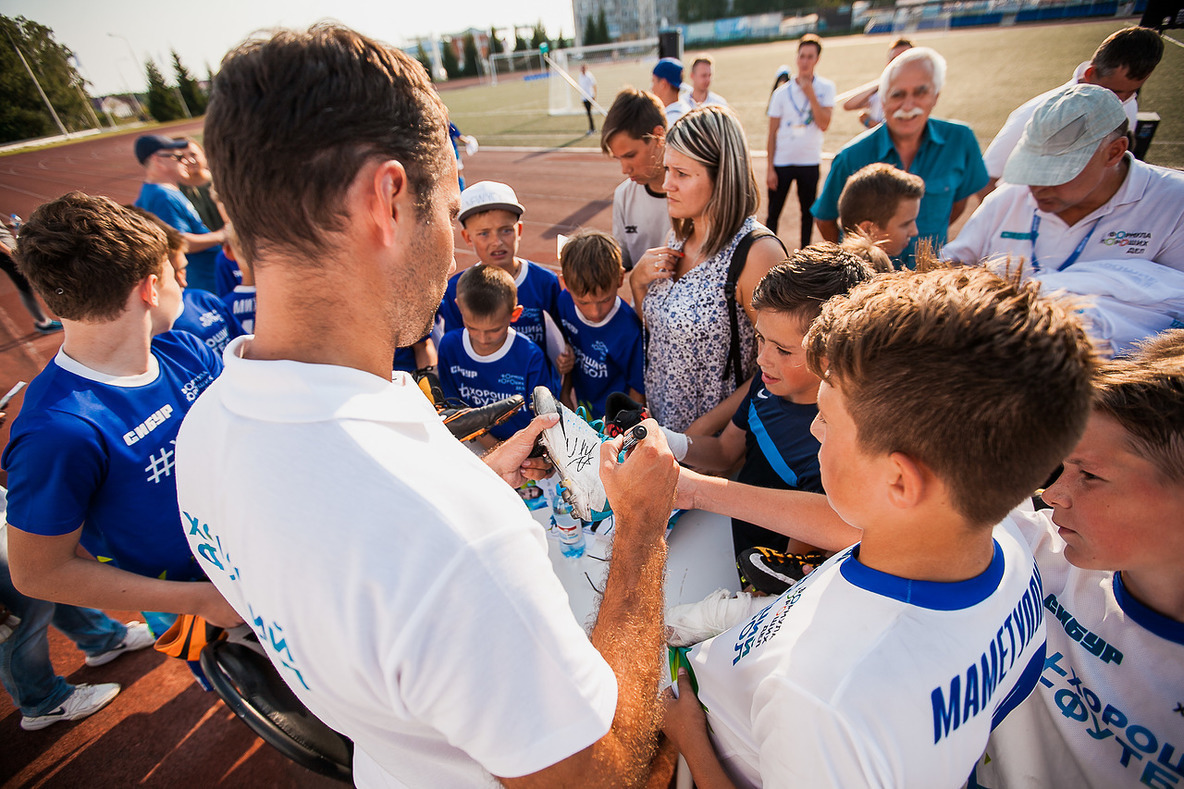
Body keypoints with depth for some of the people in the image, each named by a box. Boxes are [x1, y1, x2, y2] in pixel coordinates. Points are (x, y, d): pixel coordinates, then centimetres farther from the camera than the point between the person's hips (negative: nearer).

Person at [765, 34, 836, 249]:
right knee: (773, 213, 0)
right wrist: (770, 169, -5)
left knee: (808, 211, 11)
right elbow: (772, 133, 0)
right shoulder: (782, 93, 0)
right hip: (782, 162, -1)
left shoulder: (826, 88, 0)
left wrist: (810, 94, -15)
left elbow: (824, 124, -12)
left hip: (809, 162, 1)